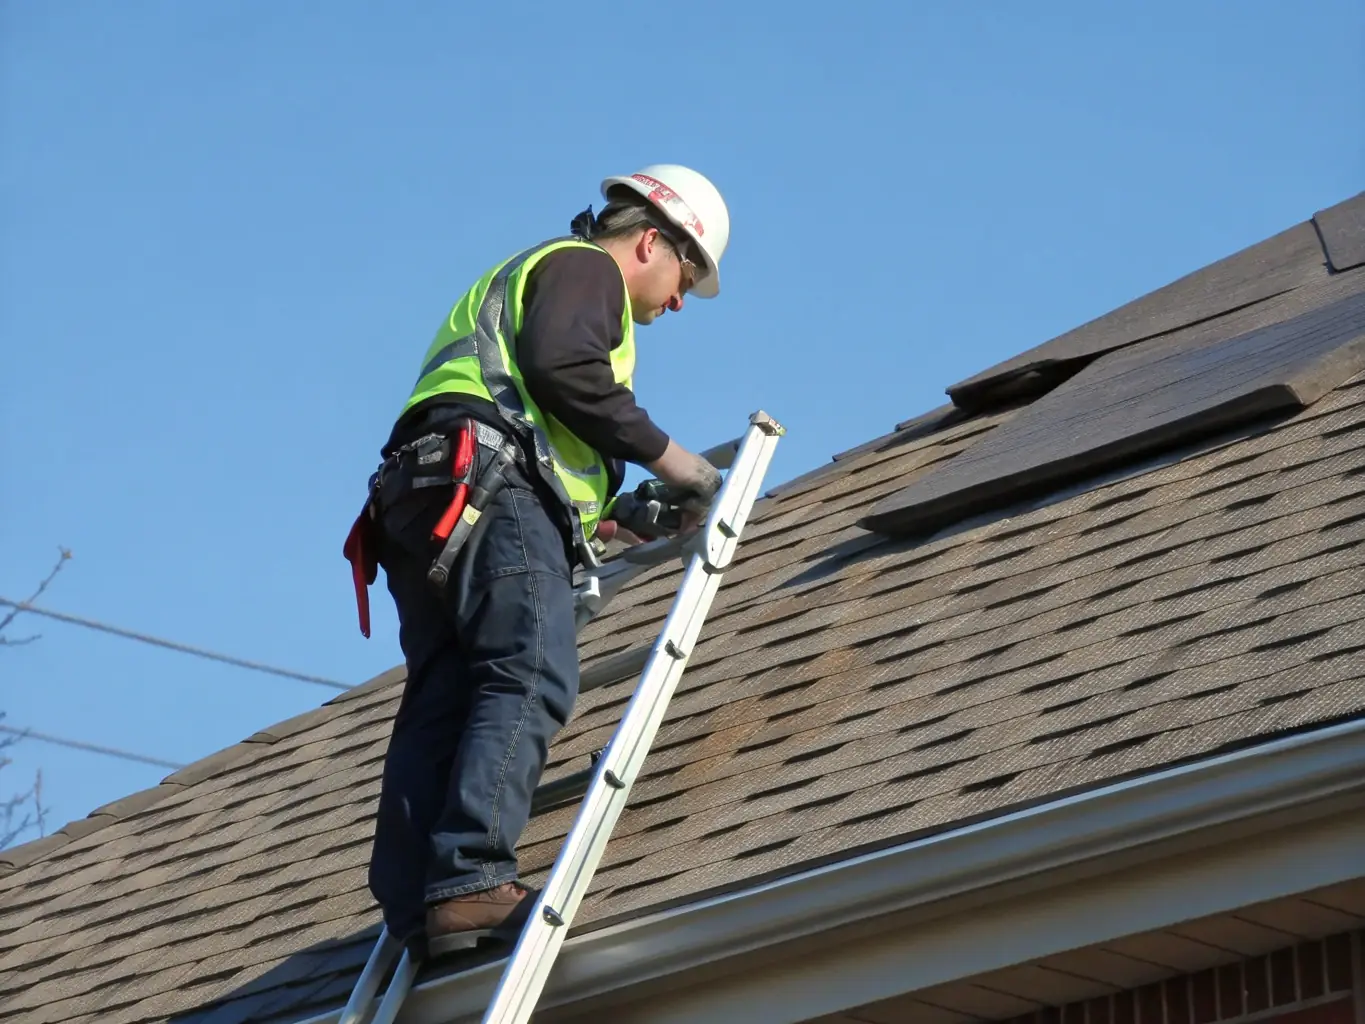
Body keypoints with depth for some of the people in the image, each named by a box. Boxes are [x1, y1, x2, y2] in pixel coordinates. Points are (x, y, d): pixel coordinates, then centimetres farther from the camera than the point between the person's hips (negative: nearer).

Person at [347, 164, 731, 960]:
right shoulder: (586, 267, 10)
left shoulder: (532, 276, 40)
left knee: (443, 703, -5)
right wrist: (662, 452, -5)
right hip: (489, 483, -10)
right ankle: (471, 882, -37)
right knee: (529, 681, -22)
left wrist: (600, 519, 36)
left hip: (418, 503, 10)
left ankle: (413, 910, -19)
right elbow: (561, 365, -11)